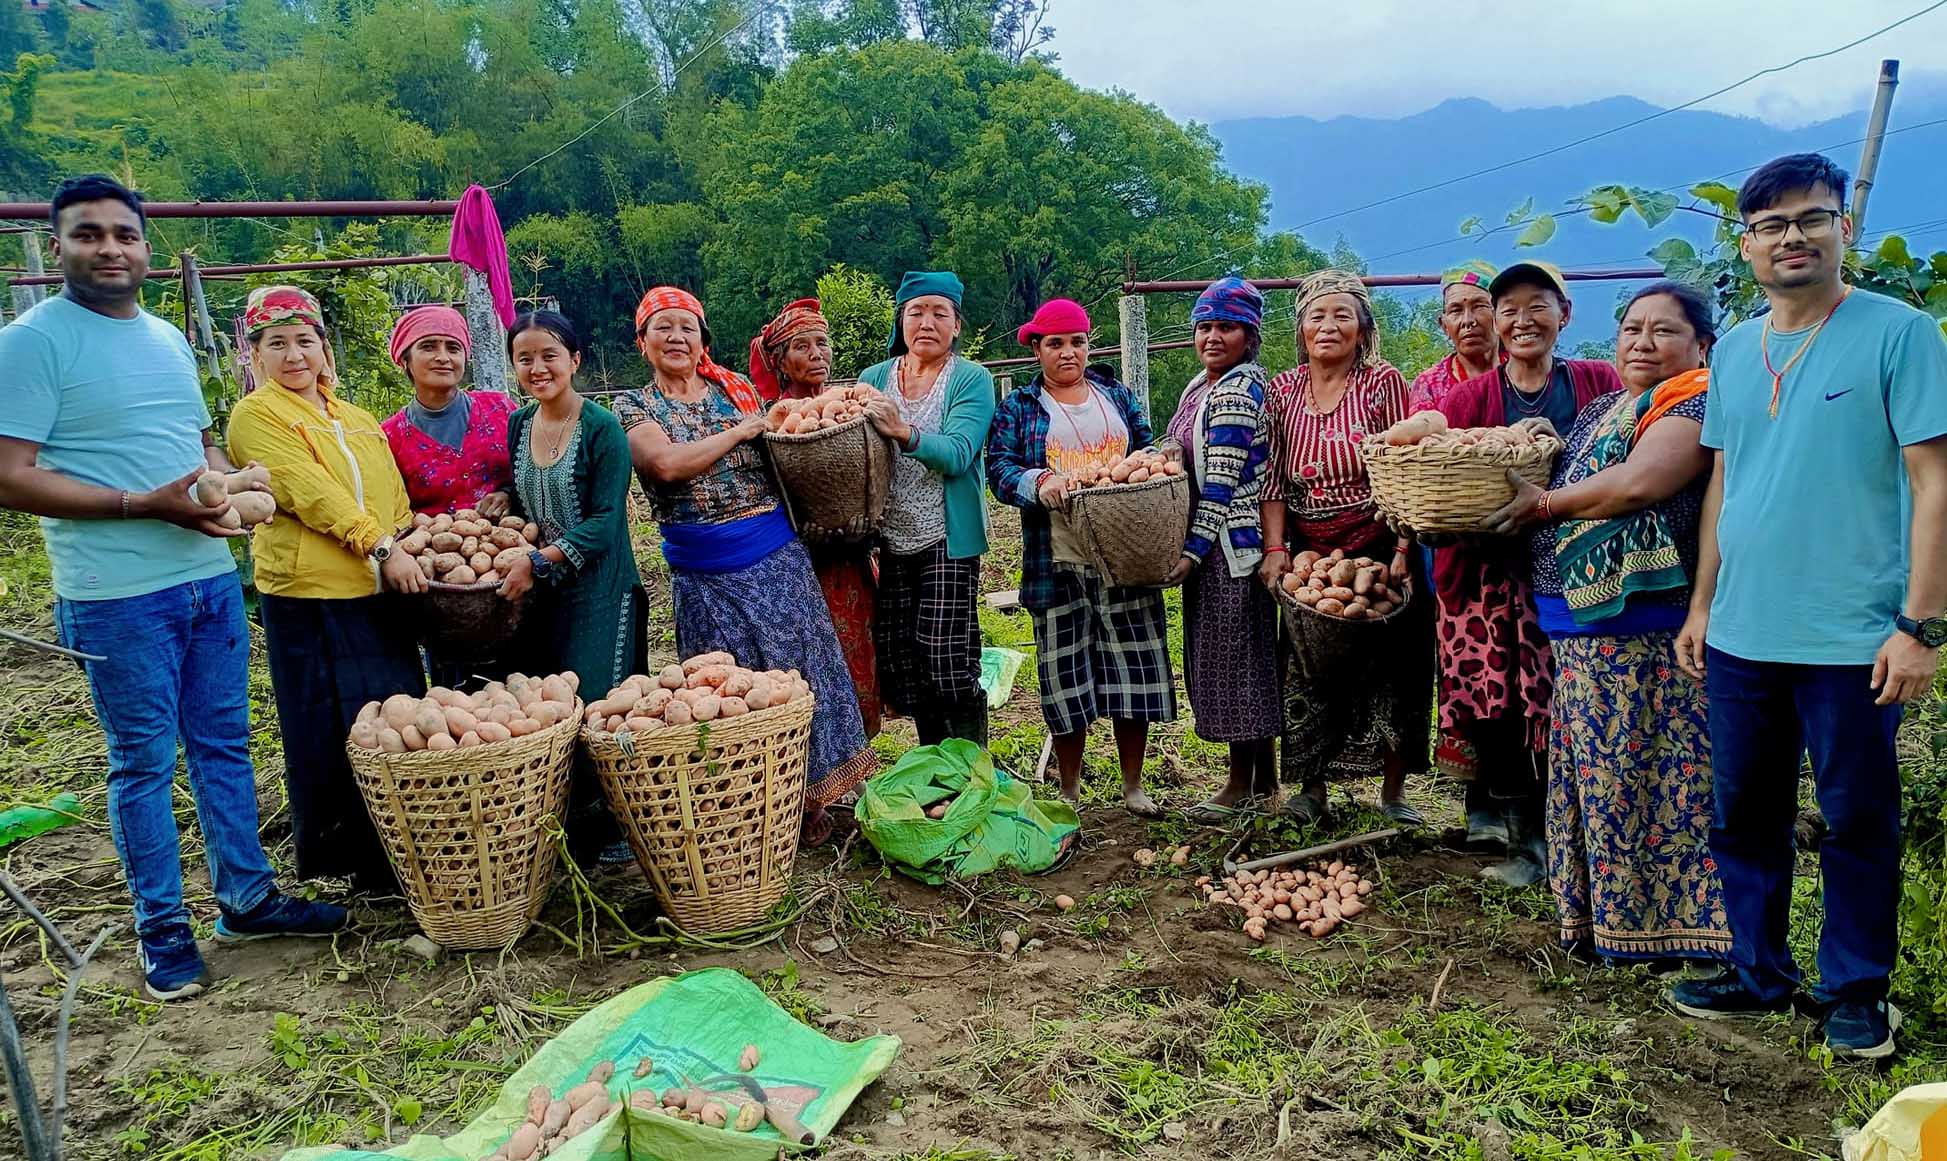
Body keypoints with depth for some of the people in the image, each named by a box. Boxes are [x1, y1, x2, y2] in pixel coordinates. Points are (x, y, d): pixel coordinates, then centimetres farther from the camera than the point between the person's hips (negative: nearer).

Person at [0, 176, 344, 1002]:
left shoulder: (170, 338, 13)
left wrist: (230, 477, 1)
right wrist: (145, 506, -21)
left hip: (210, 576, 7)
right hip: (118, 596, -6)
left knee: (223, 744, 14)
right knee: (144, 763, 4)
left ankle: (246, 899, 26)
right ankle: (161, 930, 19)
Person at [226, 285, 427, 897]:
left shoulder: (357, 419, 18)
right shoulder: (255, 416, -2)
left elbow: (395, 496, 18)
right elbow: (310, 491, -14)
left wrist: (413, 548, 1)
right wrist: (381, 547, -21)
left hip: (381, 592, 6)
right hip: (310, 594, -6)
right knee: (331, 733, 1)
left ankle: (396, 852, 23)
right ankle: (347, 861, 14)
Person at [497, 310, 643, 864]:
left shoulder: (602, 428, -10)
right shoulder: (517, 426, 8)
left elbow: (605, 521, -15)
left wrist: (539, 562, -20)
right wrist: (511, 557, 4)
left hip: (599, 591, -6)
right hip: (540, 592, 6)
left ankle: (607, 831, 12)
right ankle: (578, 826, 20)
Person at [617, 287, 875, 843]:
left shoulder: (737, 388, 9)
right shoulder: (633, 408, 1)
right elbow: (667, 463, -17)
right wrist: (743, 429, -12)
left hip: (776, 555, 2)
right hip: (703, 573, -2)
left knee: (796, 667, 5)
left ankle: (809, 796, 20)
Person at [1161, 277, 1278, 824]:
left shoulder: (1238, 393, -14)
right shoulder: (1202, 386, 15)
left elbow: (1223, 482, -19)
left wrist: (1195, 549, -19)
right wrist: (1190, 548, 18)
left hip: (1232, 542, -10)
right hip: (1209, 543, 10)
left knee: (1235, 653, -2)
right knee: (1220, 653, 14)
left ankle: (1242, 784, 10)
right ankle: (1264, 777, 25)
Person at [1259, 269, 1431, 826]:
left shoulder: (1384, 382, -4)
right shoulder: (1282, 391, 5)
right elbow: (1273, 480, 4)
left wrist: (1403, 551, -14)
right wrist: (1275, 549, -6)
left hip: (1379, 550, -2)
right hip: (1309, 555, 2)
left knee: (1393, 672, 4)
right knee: (1308, 673, 5)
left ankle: (1393, 789, 18)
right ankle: (1312, 787, 17)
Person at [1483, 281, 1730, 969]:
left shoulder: (1698, 405, -6)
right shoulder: (1601, 412, 21)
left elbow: (1639, 483, -20)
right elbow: (1566, 486, 24)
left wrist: (1545, 504, -8)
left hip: (1646, 630, -8)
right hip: (1583, 624, 8)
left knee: (1643, 770, -3)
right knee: (1593, 770, 12)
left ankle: (1664, 921, 8)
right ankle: (1600, 918, 22)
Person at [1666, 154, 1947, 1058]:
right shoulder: (1732, 352, 9)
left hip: (1852, 639, -5)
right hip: (1741, 636, 5)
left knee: (1858, 823, 8)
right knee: (1743, 815, 14)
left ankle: (1856, 991, 26)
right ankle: (1759, 974, 30)